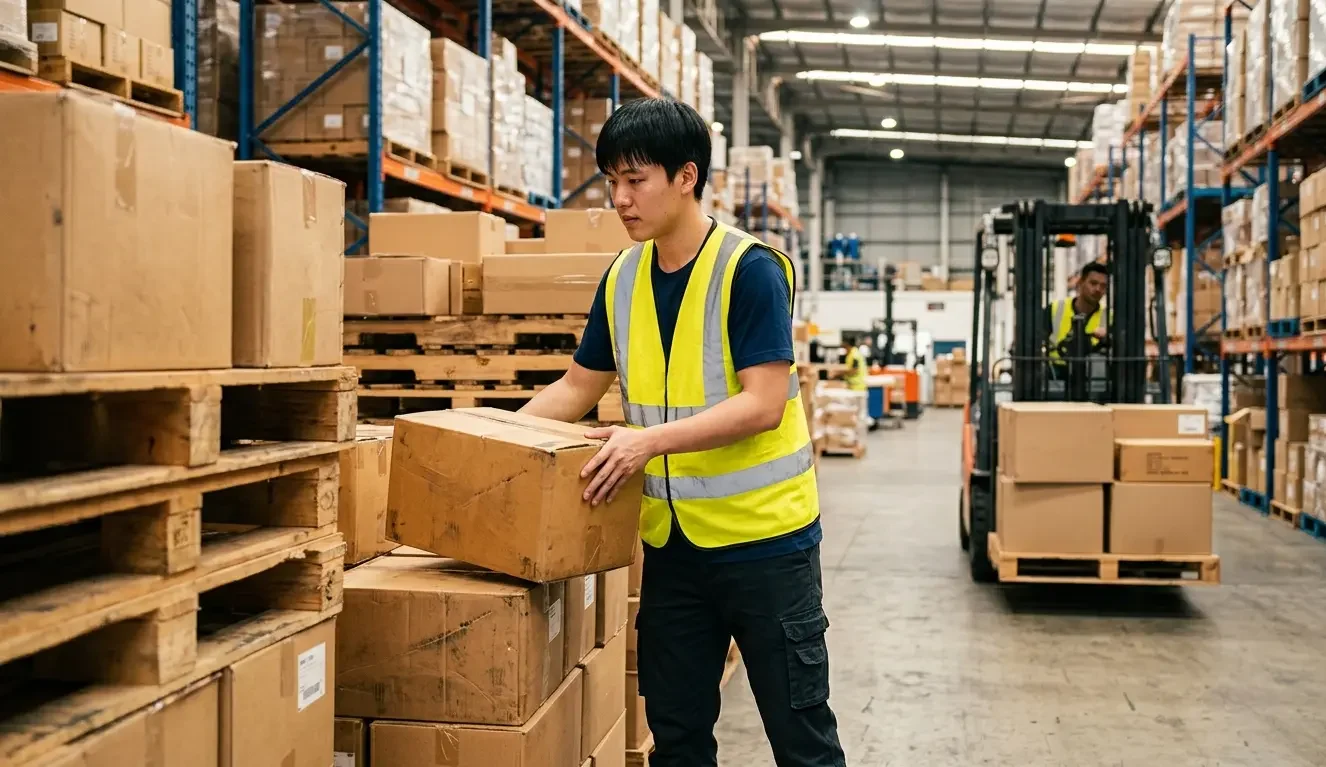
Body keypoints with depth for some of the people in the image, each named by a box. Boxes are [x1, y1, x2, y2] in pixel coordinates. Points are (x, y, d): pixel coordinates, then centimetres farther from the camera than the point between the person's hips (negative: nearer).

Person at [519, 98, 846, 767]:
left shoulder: (749, 269, -14)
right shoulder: (622, 279, 5)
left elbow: (763, 405, -20)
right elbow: (576, 388, 13)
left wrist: (650, 440, -29)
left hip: (764, 537, -6)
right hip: (672, 542, 6)